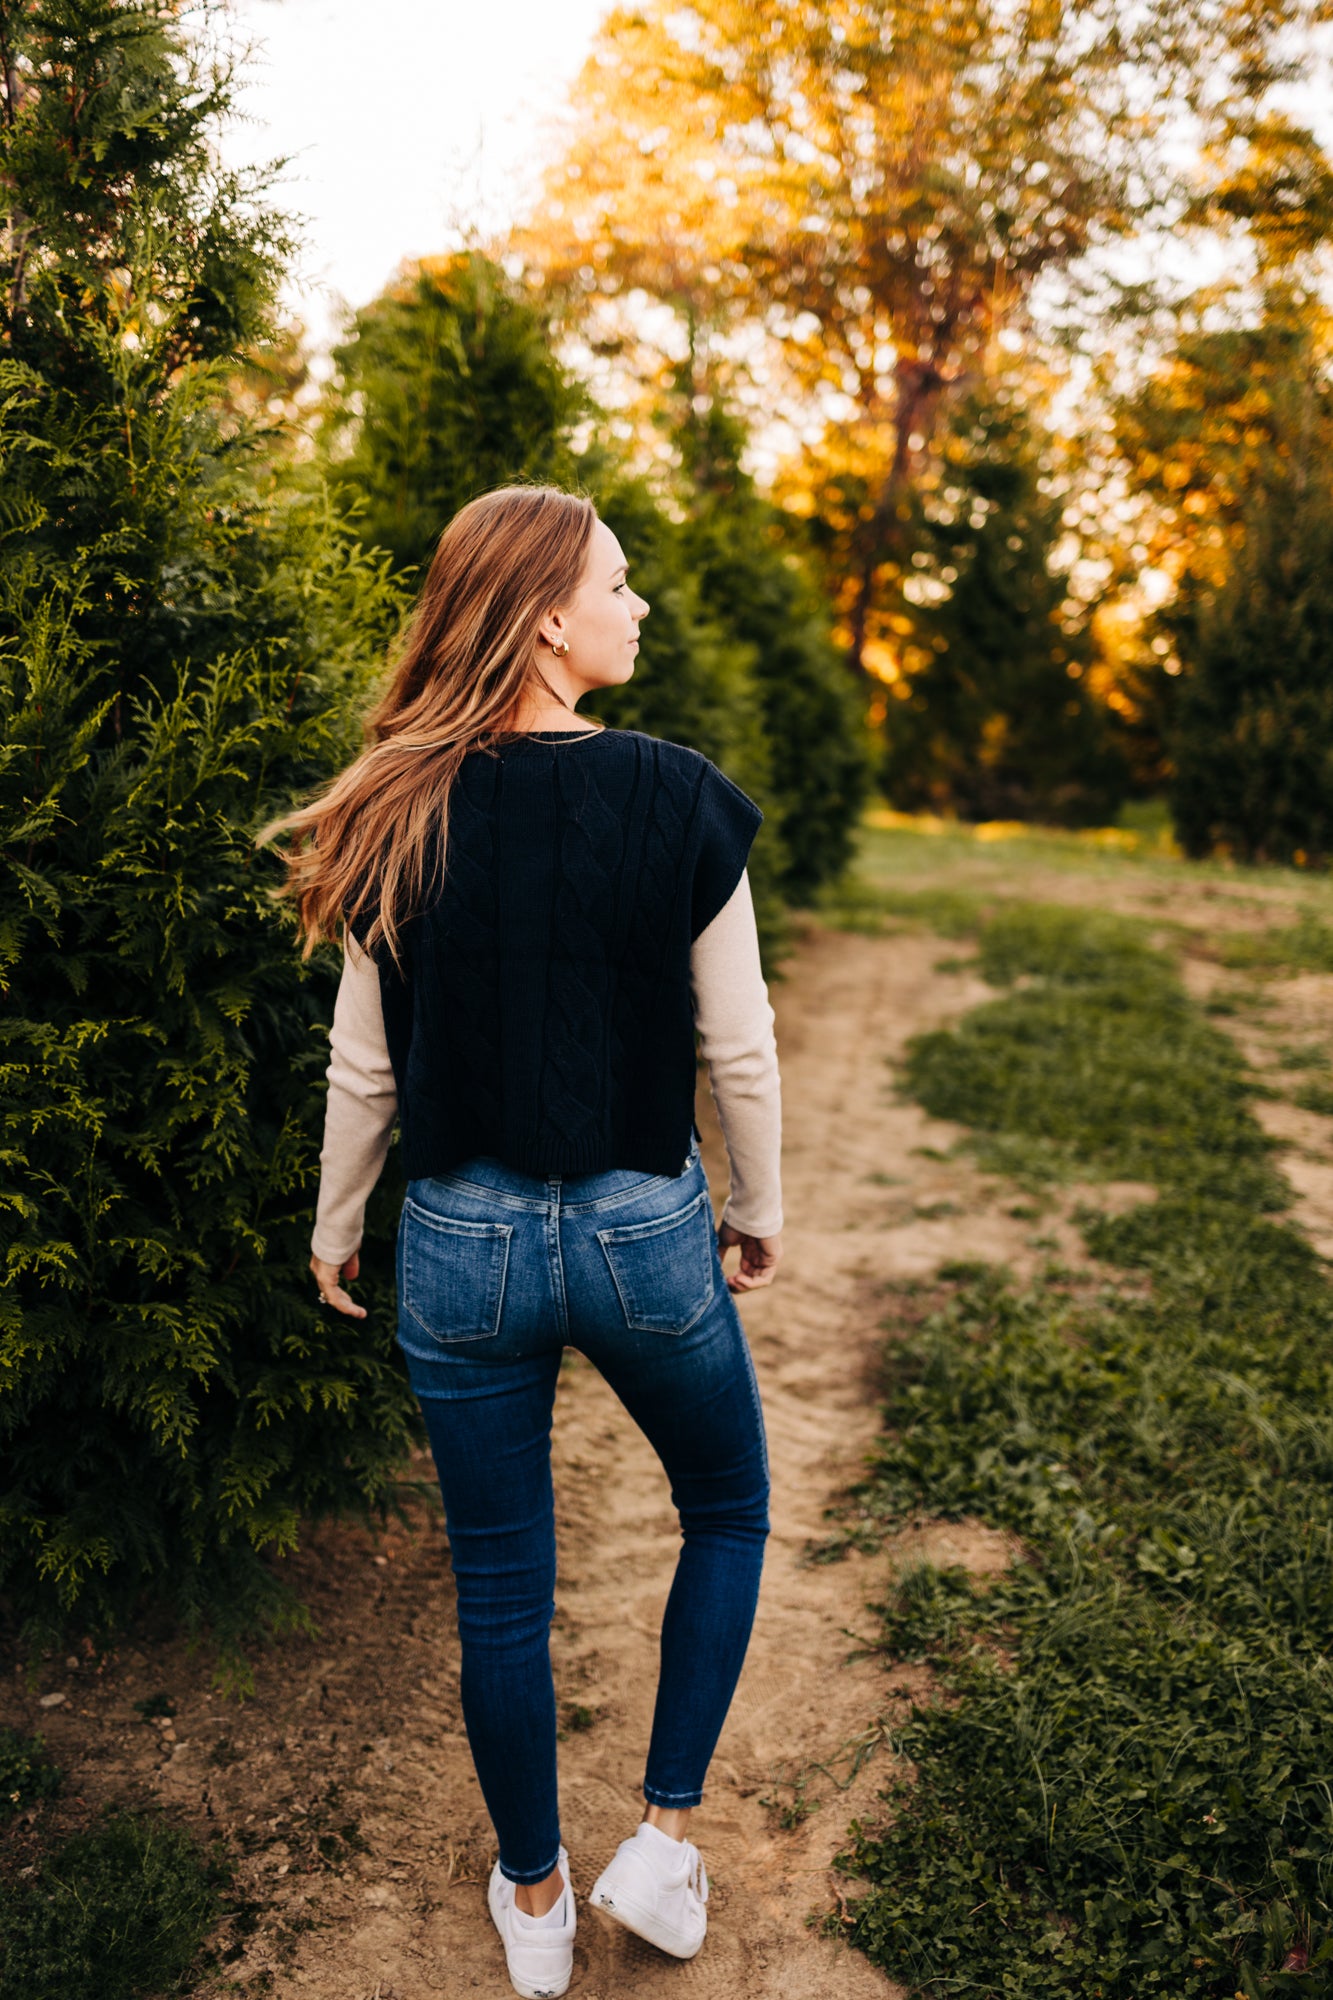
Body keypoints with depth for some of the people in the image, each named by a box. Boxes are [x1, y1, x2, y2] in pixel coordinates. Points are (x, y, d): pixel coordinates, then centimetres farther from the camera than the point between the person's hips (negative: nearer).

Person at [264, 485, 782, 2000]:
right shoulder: (674, 799, -13)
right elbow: (737, 1047, -7)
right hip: (642, 1231, -2)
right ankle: (661, 1842, 28)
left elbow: (365, 1066, -1)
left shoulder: (400, 822, -6)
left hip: (463, 1245, 2)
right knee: (728, 1511, 26)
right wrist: (758, 1211, 9)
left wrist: (332, 1233, 15)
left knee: (500, 1589, 19)